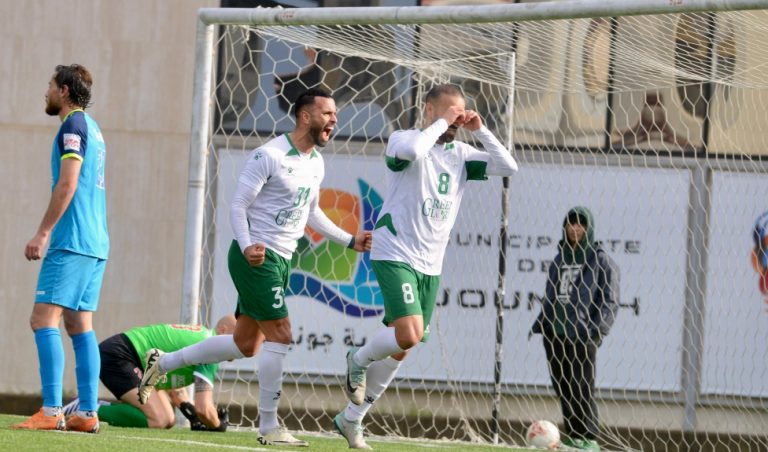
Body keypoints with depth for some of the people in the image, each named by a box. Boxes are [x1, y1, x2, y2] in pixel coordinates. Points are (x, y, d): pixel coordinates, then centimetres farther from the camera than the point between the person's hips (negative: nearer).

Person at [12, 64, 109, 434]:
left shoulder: (73, 125, -8)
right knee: (79, 324, 8)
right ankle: (87, 413, 4)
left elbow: (67, 184, -17)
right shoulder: (92, 128, 20)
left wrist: (43, 233, -17)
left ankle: (51, 412, -19)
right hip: (95, 243, 9)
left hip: (72, 241, -9)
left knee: (44, 319, -11)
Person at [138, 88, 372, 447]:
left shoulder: (316, 163, 12)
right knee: (280, 335, -13)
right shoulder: (269, 155, -14)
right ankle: (269, 427, -6)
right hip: (256, 256, -9)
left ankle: (163, 363, 26)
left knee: (245, 344, 11)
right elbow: (238, 205, -14)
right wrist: (247, 246, -29)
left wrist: (350, 241, 22)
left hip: (280, 261, 9)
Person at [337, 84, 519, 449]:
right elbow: (411, 150, -32)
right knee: (410, 333, -25)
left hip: (430, 265, 7)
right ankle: (358, 360, 6)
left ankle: (351, 419, 22)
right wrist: (442, 124, -20)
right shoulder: (403, 139, -7)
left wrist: (479, 130, -5)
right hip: (395, 254, -7)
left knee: (400, 349, 9)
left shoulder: (460, 154, 10)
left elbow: (507, 167, 3)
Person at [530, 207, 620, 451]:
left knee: (582, 388, -9)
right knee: (562, 388, 5)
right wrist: (540, 324, 14)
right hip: (554, 334, 6)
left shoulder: (600, 260, 1)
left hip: (582, 334, -6)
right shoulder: (559, 260, 20)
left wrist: (597, 330, -15)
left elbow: (610, 300, -5)